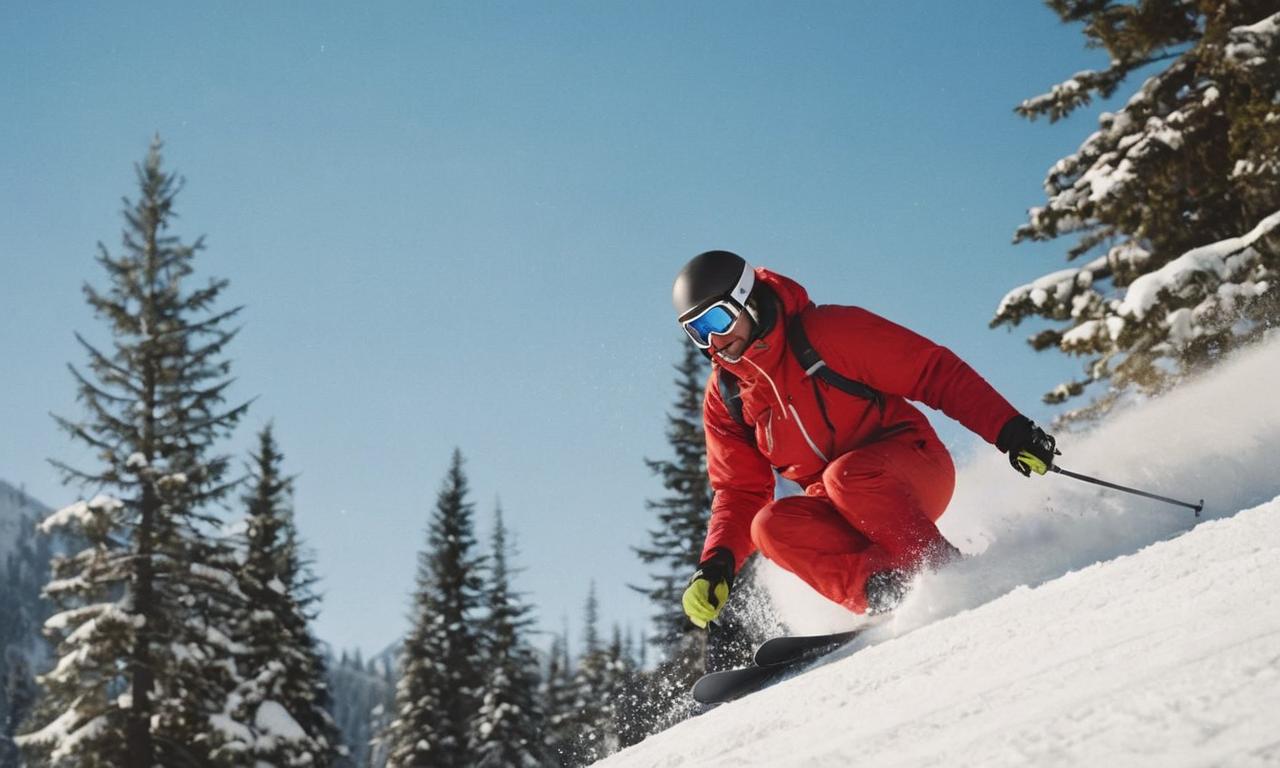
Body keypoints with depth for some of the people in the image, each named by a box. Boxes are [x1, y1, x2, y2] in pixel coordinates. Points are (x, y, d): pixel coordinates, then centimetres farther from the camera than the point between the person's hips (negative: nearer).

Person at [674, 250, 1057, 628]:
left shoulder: (830, 332, -14)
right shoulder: (724, 397, 3)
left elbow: (937, 371, -14)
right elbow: (741, 492, 6)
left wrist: (1009, 430, -22)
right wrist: (717, 563, -11)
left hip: (915, 469, -5)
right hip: (838, 511, 5)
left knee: (844, 476, -35)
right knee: (771, 526, -24)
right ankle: (888, 592, -35)